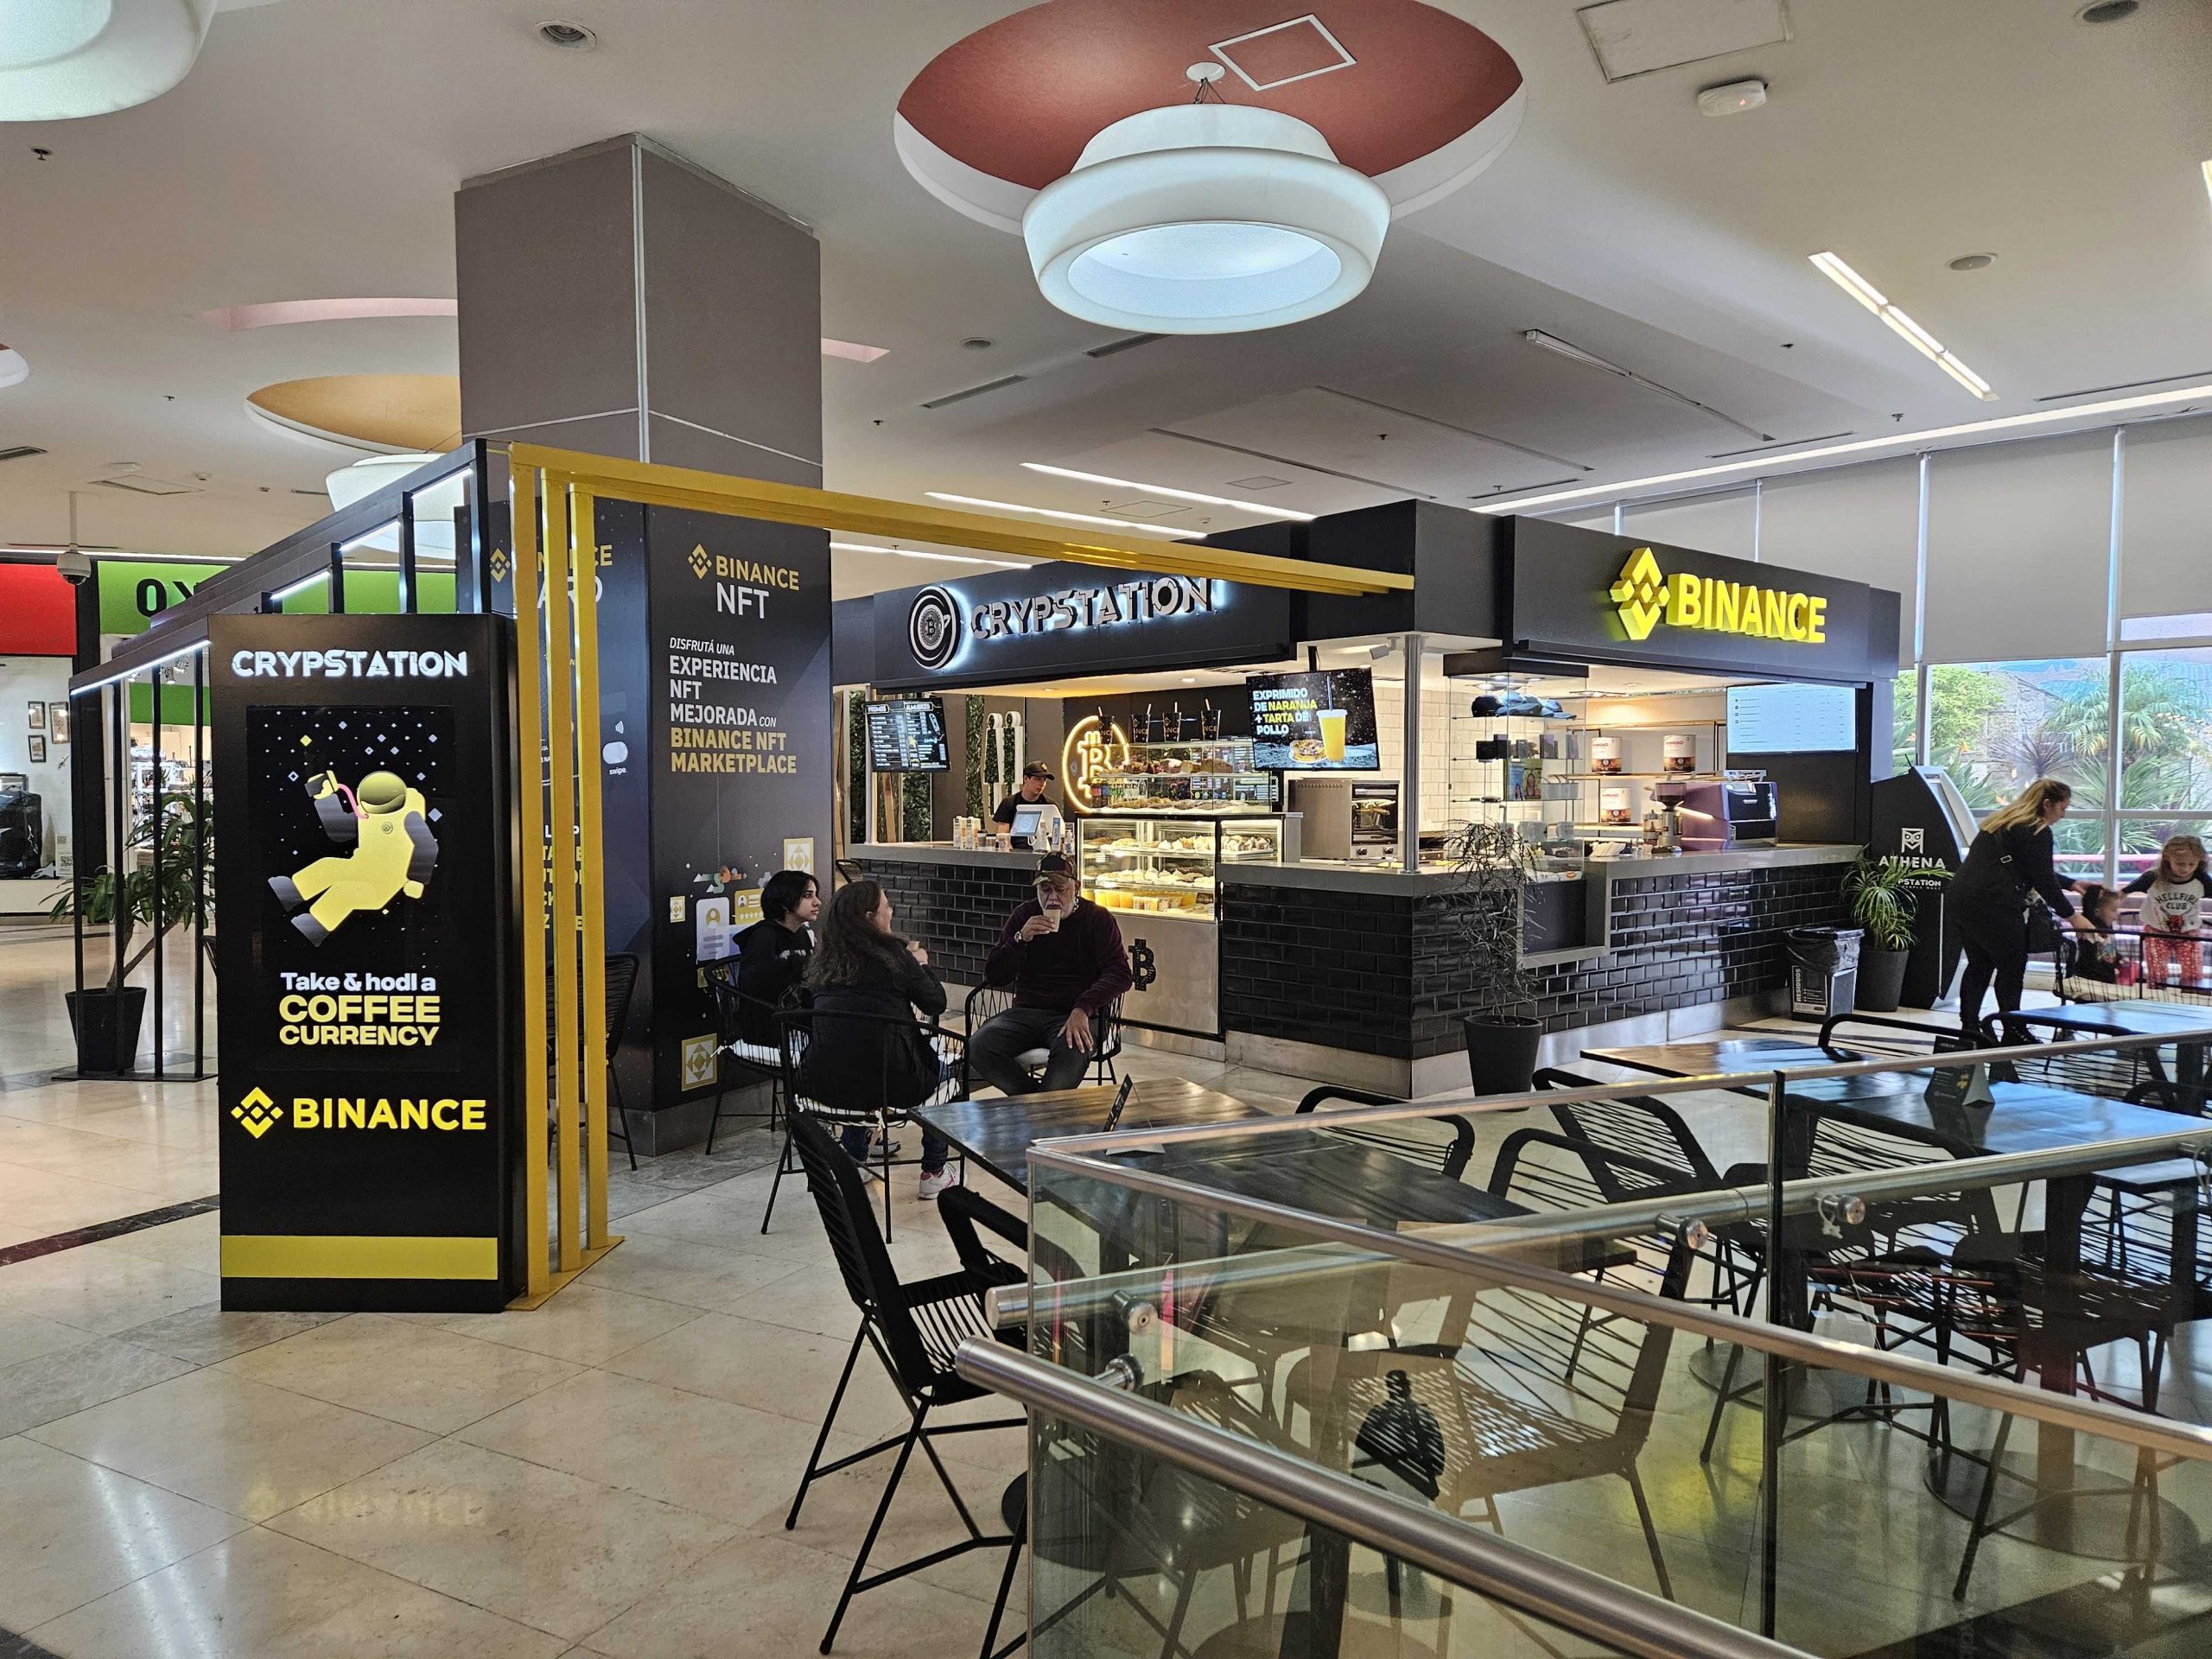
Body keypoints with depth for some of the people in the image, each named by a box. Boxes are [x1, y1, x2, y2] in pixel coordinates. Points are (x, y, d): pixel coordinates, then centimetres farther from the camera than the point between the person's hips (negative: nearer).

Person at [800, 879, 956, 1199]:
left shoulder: (824, 959, 7)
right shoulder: (892, 955, -8)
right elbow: (936, 1004, 2)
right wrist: (921, 965, 20)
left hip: (823, 1085, 5)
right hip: (889, 1085, -5)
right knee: (940, 1067, 26)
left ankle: (855, 1161, 39)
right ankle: (934, 1173, 28)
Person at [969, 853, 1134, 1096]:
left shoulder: (1098, 919, 3)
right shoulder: (1024, 915, 11)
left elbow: (1120, 973, -8)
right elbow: (993, 976, 7)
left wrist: (1083, 1009, -24)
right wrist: (1021, 939, -11)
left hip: (1074, 1016, -3)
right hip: (1026, 1012, 3)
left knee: (1072, 1052, -38)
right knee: (976, 1049, -25)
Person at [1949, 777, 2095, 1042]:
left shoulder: (2002, 821, 22)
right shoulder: (2037, 832, -7)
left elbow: (2038, 872, 32)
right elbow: (2044, 881, -7)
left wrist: (2072, 884, 33)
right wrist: (2072, 916, 2)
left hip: (1961, 898, 9)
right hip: (1993, 905, -9)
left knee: (1979, 963, 17)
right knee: (2012, 966, 2)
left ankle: (1969, 1028, 19)